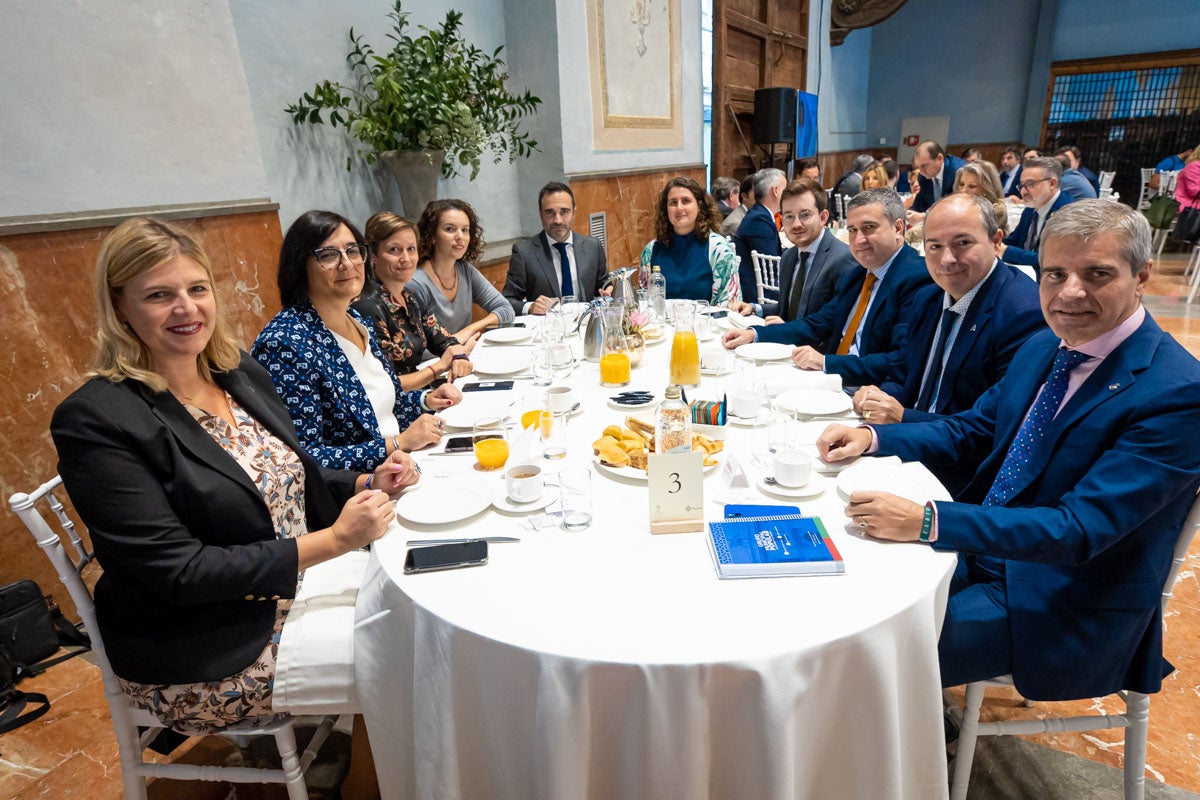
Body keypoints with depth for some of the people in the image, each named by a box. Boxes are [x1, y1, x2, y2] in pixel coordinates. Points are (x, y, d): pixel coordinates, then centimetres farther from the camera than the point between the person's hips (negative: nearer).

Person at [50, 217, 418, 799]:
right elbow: (180, 570, -22)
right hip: (201, 659, -6)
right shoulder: (94, 419, -20)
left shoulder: (243, 375, 1)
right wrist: (333, 540, -26)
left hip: (295, 589, 7)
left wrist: (366, 484, -8)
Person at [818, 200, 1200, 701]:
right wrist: (872, 438, -5)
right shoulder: (1044, 347, 3)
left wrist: (926, 522, -37)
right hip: (981, 549, 7)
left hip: (1065, 603, -7)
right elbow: (974, 431, 12)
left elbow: (1079, 530, -28)